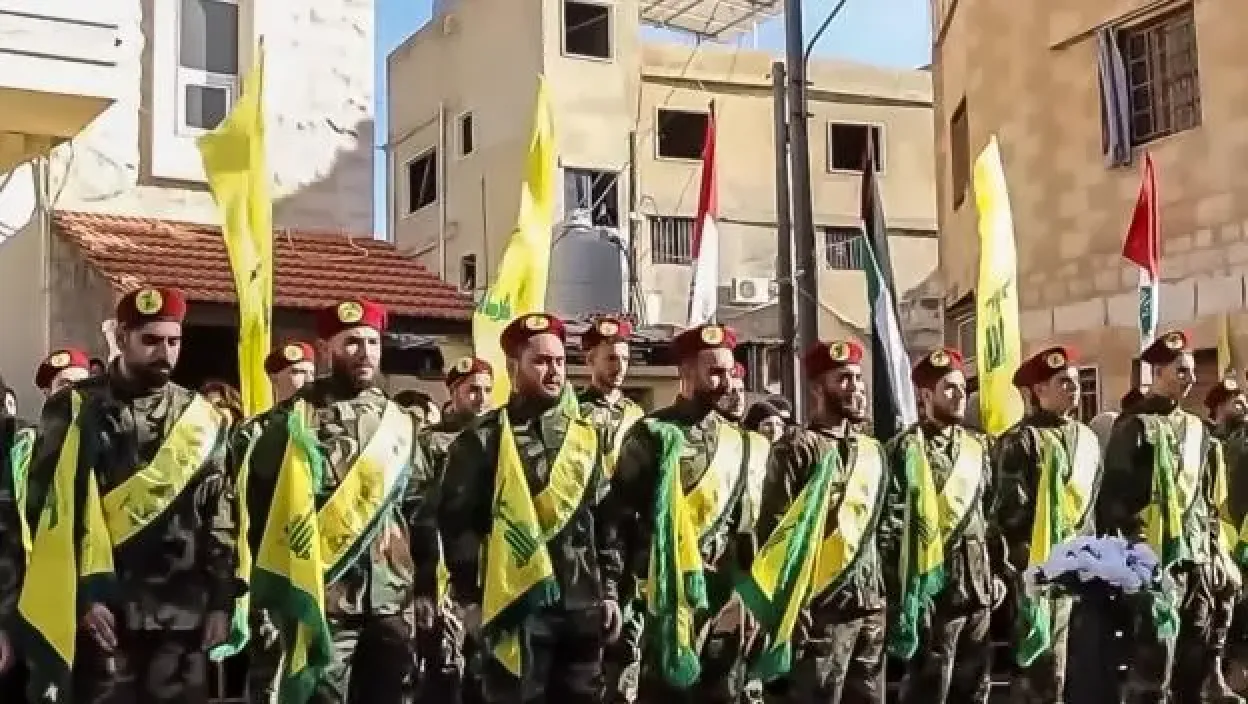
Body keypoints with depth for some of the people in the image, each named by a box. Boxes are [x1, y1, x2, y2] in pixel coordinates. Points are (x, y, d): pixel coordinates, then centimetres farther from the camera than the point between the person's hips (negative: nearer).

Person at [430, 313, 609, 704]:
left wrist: (610, 594, 9)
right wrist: (468, 599, -9)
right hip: (515, 609, -4)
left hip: (582, 608, 4)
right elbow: (457, 522, -5)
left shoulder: (587, 437, 11)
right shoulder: (483, 440, -2)